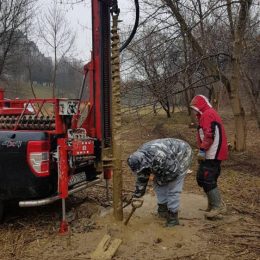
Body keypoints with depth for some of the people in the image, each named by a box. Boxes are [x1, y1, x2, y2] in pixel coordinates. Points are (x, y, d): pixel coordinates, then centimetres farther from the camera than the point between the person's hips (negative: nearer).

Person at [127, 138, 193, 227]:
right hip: (169, 158, 8)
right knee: (157, 183, 5)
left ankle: (173, 216, -2)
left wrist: (160, 180, -12)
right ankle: (163, 207, 20)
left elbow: (173, 171, -28)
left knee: (173, 188, -12)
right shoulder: (140, 157, -14)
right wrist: (136, 195, 2)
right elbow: (142, 177, -1)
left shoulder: (159, 158, -41)